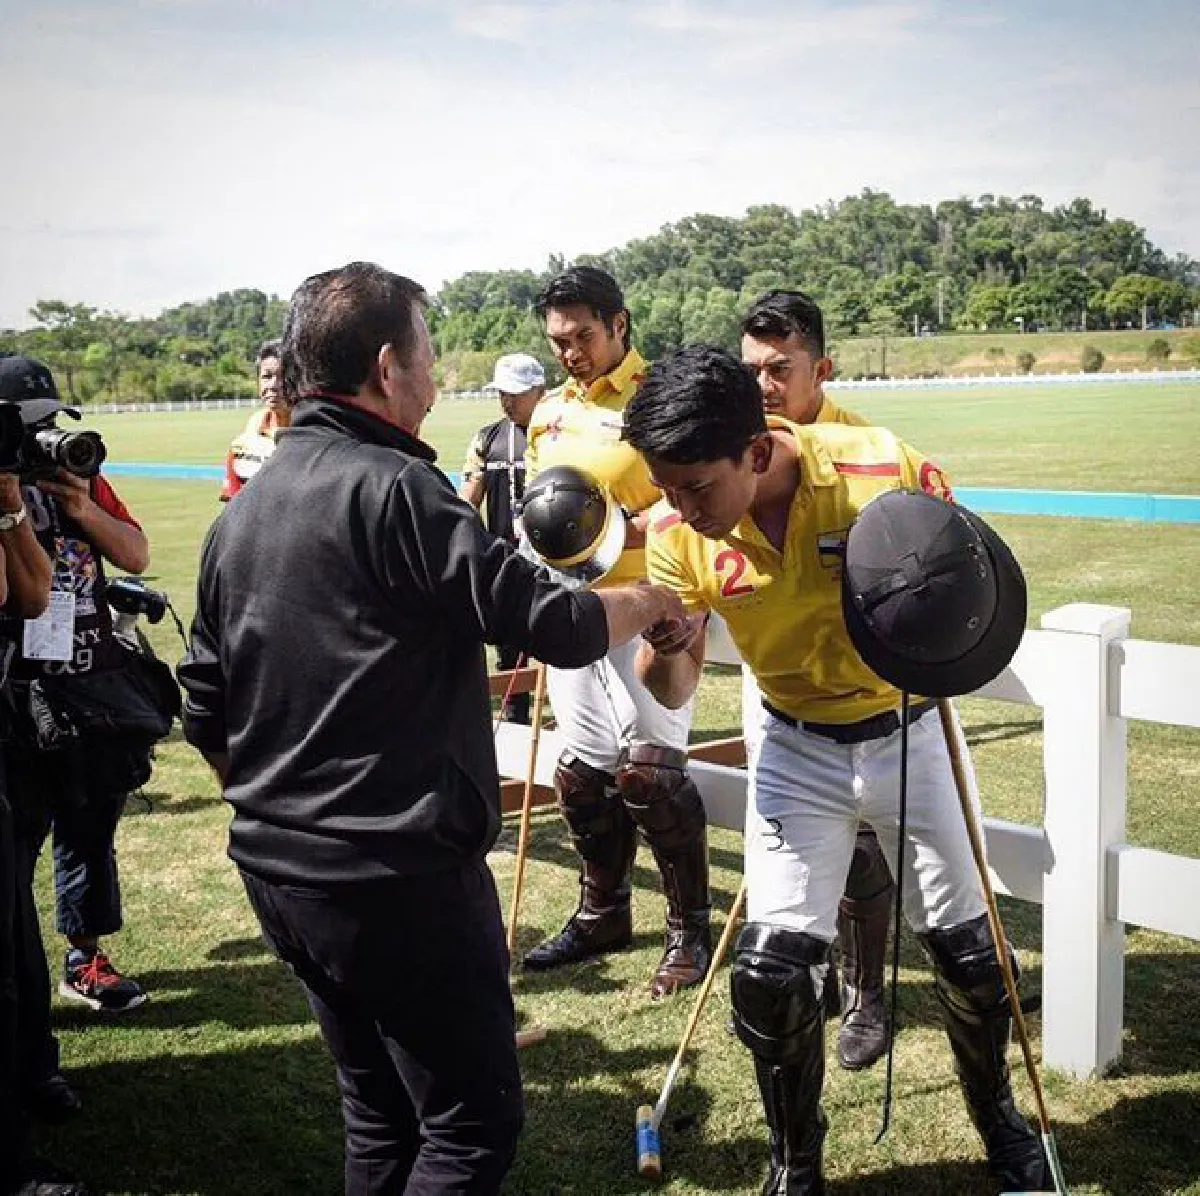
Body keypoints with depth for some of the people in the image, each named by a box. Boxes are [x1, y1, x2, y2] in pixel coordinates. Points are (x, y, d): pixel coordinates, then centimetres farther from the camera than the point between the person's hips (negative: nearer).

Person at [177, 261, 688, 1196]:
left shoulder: (242, 512, 10)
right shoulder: (393, 488, -16)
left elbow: (207, 715, 14)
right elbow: (554, 626, -18)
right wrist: (647, 601, 1)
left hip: (278, 872, 9)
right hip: (401, 875, -9)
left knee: (381, 1114, 21)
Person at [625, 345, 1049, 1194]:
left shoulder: (884, 471, -27)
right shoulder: (676, 530, -18)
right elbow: (673, 693, -10)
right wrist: (664, 651, -34)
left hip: (909, 734, -1)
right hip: (795, 750, 1)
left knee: (968, 952, 10)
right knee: (770, 970, -7)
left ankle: (1001, 1125, 40)